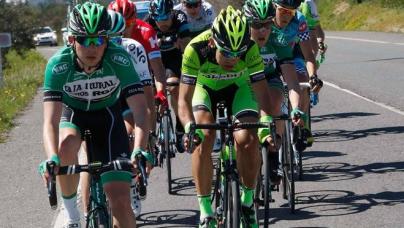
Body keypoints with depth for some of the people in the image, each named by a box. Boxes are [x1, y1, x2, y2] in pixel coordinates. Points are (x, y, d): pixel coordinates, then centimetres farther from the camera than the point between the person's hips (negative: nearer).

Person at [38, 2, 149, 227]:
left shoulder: (119, 59, -30)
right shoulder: (58, 65, -30)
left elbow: (140, 110, -34)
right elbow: (51, 120, -37)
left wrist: (139, 151, -50)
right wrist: (52, 159, -55)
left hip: (108, 116, 0)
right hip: (73, 114, 0)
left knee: (120, 201, -11)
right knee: (67, 145, -37)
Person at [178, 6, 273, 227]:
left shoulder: (250, 49, -35)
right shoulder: (196, 49, -37)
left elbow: (261, 92, -34)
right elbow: (184, 99, -35)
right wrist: (189, 127, -54)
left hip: (238, 88, 0)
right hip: (205, 88, 0)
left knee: (248, 140, -22)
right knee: (203, 138, -25)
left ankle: (247, 201, 2)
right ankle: (205, 210, -14)